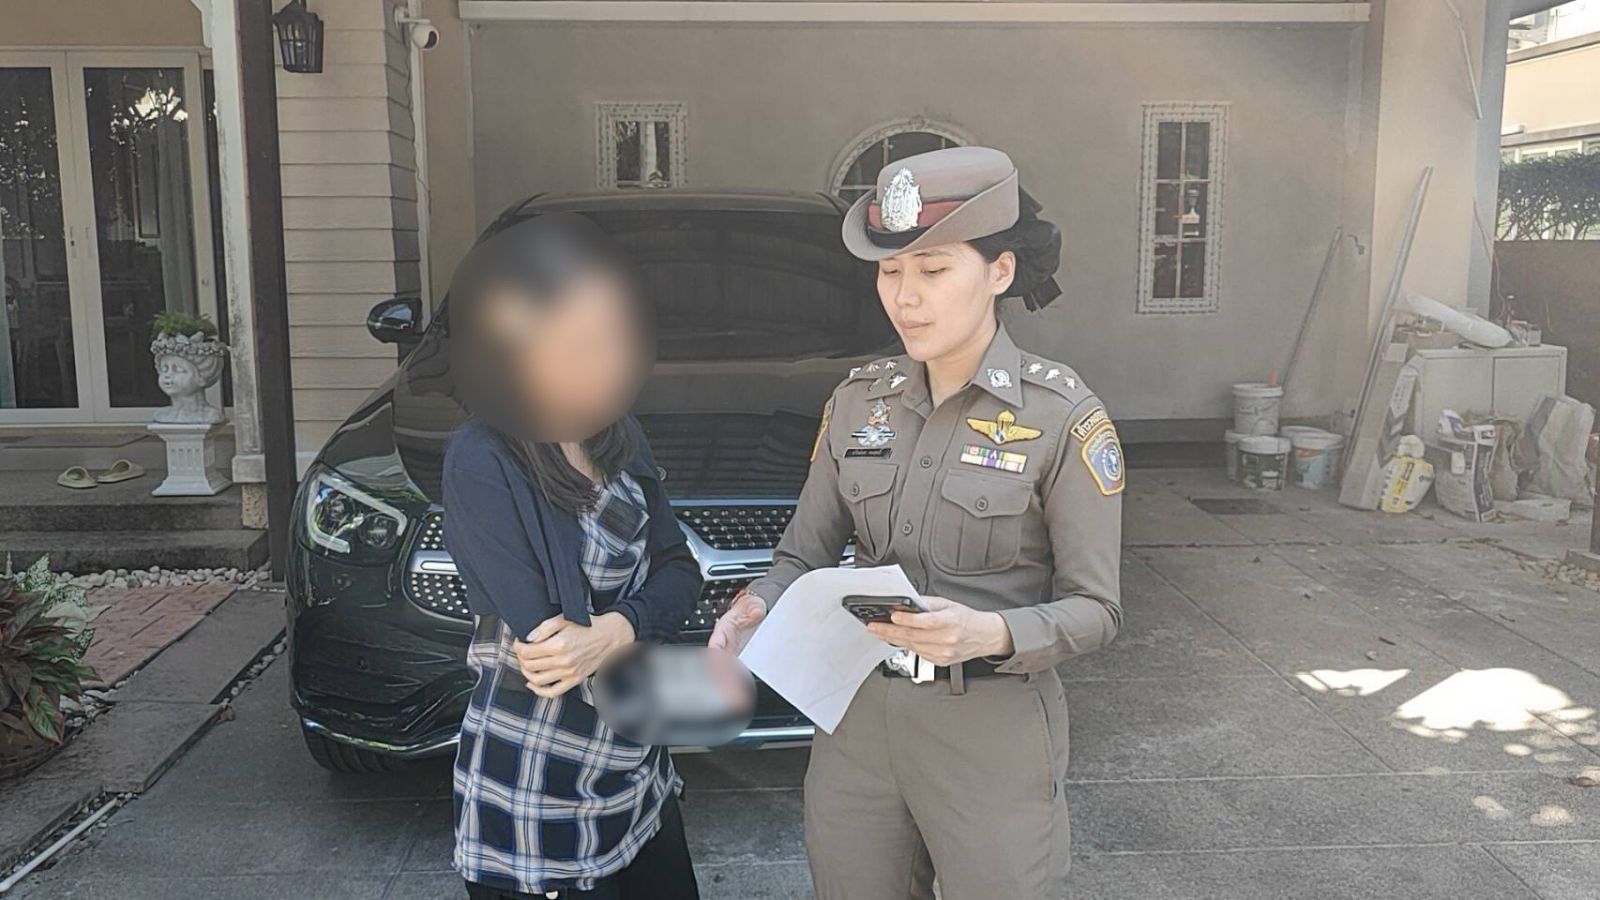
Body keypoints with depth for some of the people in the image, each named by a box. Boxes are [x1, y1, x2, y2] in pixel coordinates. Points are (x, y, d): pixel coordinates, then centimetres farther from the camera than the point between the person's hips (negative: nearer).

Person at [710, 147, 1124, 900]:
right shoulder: (858, 400, 3)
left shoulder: (1062, 415, -10)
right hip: (855, 723, 4)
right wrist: (757, 606, -14)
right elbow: (804, 554, 7)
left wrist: (991, 634, -28)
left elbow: (1094, 608, -9)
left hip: (993, 733, -4)